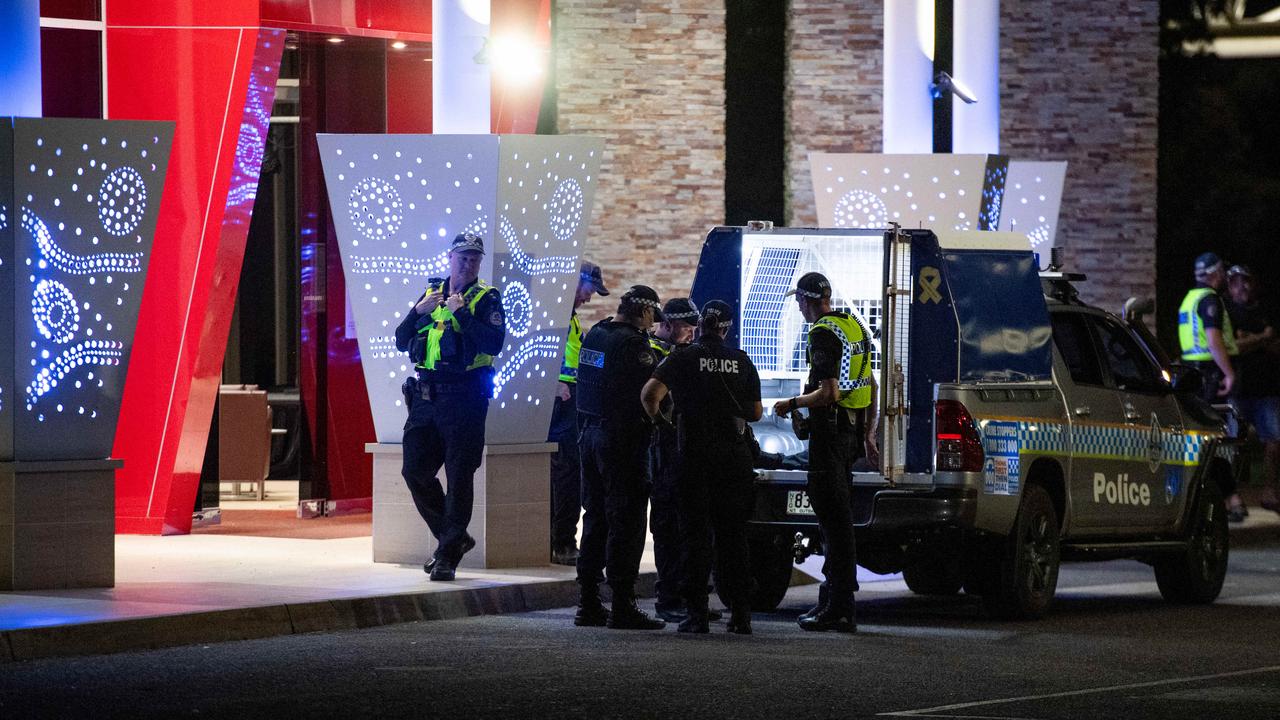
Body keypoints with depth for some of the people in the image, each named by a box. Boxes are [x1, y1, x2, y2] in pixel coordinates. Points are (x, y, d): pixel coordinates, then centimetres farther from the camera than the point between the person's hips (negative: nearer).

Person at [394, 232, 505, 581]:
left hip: (464, 396, -6)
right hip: (425, 394, 6)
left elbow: (494, 343, -16)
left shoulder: (486, 298, 0)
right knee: (415, 470, 4)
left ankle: (449, 555, -1)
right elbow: (402, 342, 10)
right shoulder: (431, 293, 15)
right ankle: (452, 537, 21)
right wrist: (418, 312, -5)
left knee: (458, 477, -5)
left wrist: (462, 313, -18)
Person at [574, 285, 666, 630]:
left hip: (590, 432, 8)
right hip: (623, 441, -8)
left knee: (595, 517, 14)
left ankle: (588, 604, 16)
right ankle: (622, 607, -6)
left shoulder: (595, 334, 10)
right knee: (626, 521, -5)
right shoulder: (633, 344, -16)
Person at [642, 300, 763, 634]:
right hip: (735, 456, 3)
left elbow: (650, 393, -17)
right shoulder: (742, 361, 6)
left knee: (697, 535, 1)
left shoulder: (684, 358, -4)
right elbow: (756, 412, 11)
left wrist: (656, 417, 3)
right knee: (734, 536, 9)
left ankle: (697, 613, -3)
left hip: (695, 456, -3)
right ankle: (741, 613, 6)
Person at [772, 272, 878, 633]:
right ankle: (832, 599, 23)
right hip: (852, 430, 9)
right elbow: (871, 386, 19)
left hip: (830, 429, -9)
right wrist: (868, 434, 24)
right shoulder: (854, 326, 15)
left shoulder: (824, 334, -14)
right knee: (836, 517, 16)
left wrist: (791, 404, -6)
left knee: (834, 518, -8)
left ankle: (840, 610, -8)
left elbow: (828, 393, -22)